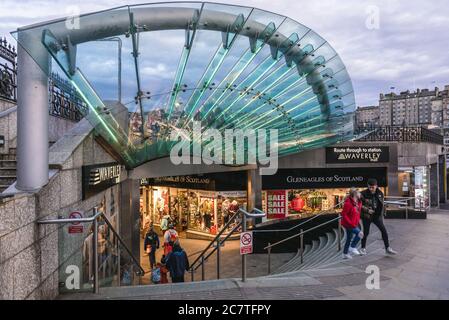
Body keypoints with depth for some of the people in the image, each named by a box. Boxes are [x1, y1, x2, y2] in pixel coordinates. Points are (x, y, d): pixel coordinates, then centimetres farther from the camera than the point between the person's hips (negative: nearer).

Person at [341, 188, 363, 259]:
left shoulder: (358, 202, 3)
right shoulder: (348, 203, -25)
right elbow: (344, 214, -23)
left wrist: (357, 221, 9)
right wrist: (350, 223, -24)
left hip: (354, 224, 9)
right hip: (348, 224, -9)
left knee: (349, 239, 16)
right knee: (360, 233, -15)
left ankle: (345, 254, 27)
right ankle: (352, 247, -1)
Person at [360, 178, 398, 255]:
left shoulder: (380, 193, -1)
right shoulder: (364, 194, -15)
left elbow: (382, 205, 13)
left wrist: (382, 214, 10)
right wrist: (367, 210, -21)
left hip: (377, 216, 3)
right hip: (366, 216, -3)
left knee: (384, 230, -1)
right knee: (366, 232, 4)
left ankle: (387, 248, 11)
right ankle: (363, 248, 22)